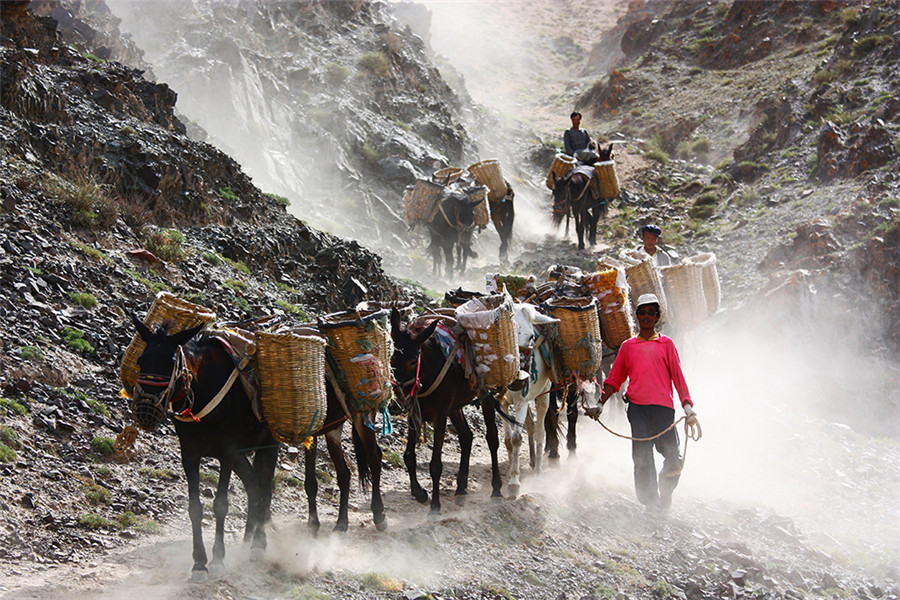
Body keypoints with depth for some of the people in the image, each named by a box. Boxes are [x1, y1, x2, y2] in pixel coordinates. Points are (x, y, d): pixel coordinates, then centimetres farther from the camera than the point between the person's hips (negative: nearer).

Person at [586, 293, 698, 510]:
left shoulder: (666, 344, 14)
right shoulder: (628, 346, 17)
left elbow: (678, 376, 9)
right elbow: (614, 379, 20)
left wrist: (687, 406, -3)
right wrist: (601, 404, 8)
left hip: (663, 407, -1)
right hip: (637, 408, 1)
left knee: (674, 458, -7)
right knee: (642, 458, -8)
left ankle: (665, 492, 20)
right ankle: (650, 504, -5)